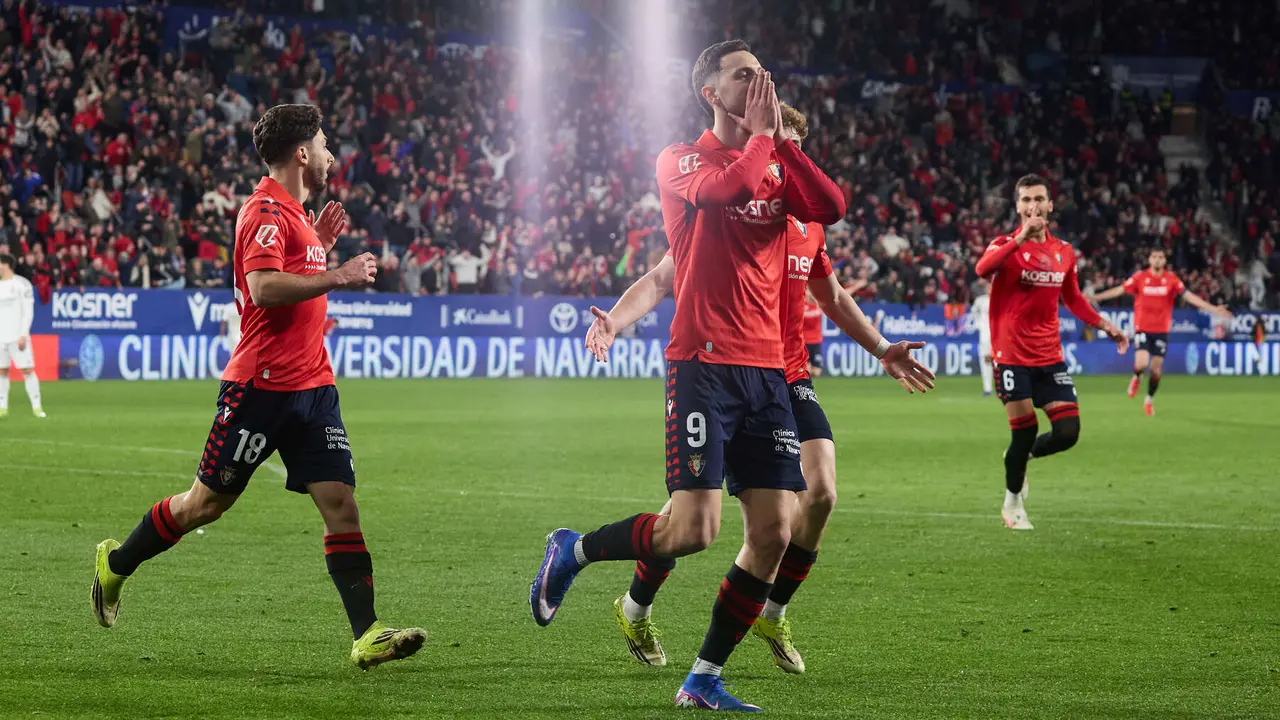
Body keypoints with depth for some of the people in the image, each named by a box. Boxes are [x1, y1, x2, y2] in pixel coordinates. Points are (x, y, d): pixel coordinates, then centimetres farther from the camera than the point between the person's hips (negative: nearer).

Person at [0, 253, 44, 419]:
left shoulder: (21, 284, -4)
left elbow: (28, 311, -7)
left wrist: (23, 335, -14)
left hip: (17, 336, -6)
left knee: (27, 370, -7)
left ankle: (36, 407, -4)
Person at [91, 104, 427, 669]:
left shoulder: (294, 213, 18)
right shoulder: (266, 210, -12)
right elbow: (264, 287, -26)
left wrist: (321, 244, 18)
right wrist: (337, 276, -20)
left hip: (311, 386, 8)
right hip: (262, 384, -8)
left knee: (340, 503, -4)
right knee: (207, 502, 4)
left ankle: (367, 634, -9)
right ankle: (116, 562, 27)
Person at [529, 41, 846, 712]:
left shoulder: (778, 165, 16)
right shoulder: (680, 161, -1)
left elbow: (831, 208, -3)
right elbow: (727, 188, -22)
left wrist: (783, 141, -4)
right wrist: (760, 136, -8)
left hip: (766, 368, 6)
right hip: (703, 362, -6)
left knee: (773, 532, -2)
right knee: (693, 528, -15)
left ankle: (704, 680, 9)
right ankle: (572, 551, 11)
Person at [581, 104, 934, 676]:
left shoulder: (807, 223, 11)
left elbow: (832, 297, 27)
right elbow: (661, 279, -10)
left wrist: (882, 350, 29)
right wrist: (612, 322, -27)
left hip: (789, 380, 5)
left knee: (820, 492, -11)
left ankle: (772, 613, 10)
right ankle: (634, 610, 20)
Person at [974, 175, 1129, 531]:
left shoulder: (1064, 252, 9)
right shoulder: (1007, 245, -7)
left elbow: (1073, 298, 24)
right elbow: (983, 268, -30)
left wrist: (1105, 325, 15)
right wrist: (1021, 237, -36)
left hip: (1049, 357, 5)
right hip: (1012, 355, -5)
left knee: (1068, 432, -5)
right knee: (1025, 430, -6)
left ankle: (1021, 456, 27)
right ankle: (1013, 504, 18)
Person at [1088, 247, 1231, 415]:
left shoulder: (1171, 279, -2)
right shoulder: (1140, 277, -3)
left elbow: (1188, 296, -4)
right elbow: (1120, 290, -2)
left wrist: (1212, 308, -11)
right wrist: (1095, 297, -8)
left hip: (1161, 330, 1)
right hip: (1142, 327, -1)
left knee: (1157, 368, 2)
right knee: (1141, 363, -17)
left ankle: (1149, 400, 23)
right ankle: (1136, 378, 20)